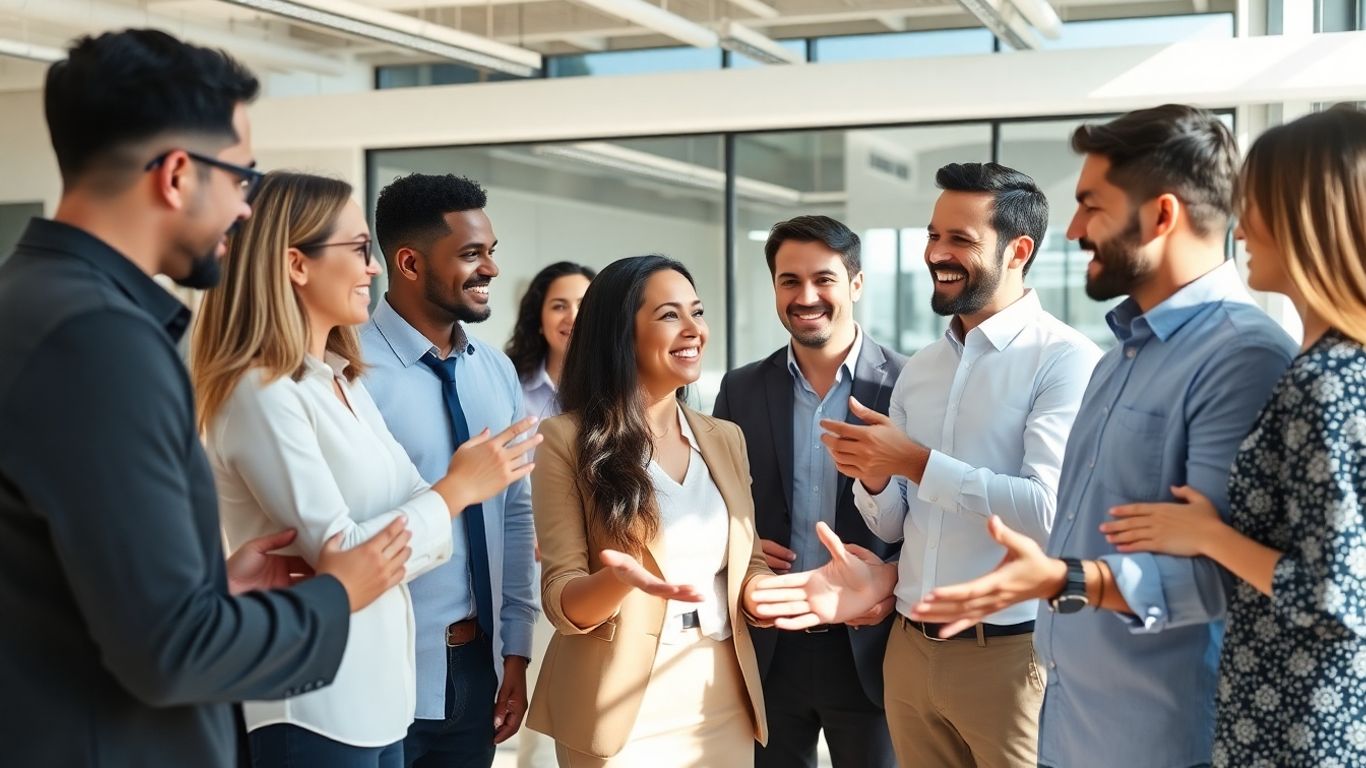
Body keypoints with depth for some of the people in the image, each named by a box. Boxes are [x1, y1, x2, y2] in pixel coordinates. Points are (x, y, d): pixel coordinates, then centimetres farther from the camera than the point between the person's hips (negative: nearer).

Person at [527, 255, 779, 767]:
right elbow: (560, 601, -10)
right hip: (624, 711, -4)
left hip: (723, 705, 5)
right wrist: (619, 579, -30)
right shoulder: (566, 440, -8)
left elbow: (748, 569, 9)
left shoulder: (725, 438, 7)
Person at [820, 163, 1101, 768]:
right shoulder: (917, 370, 10)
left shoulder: (1064, 359, -11)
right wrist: (872, 477, -8)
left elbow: (1051, 509, -22)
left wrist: (917, 463, -17)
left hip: (1010, 651, -6)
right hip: (911, 648, 6)